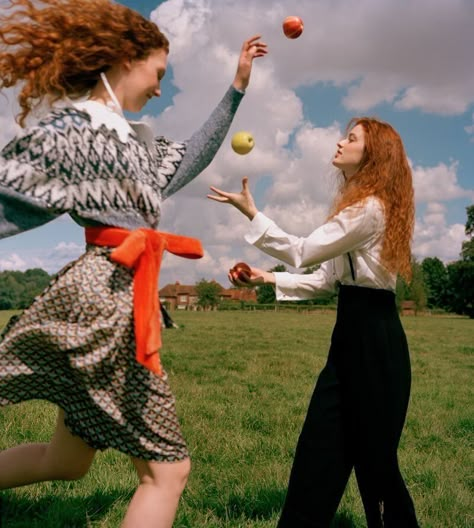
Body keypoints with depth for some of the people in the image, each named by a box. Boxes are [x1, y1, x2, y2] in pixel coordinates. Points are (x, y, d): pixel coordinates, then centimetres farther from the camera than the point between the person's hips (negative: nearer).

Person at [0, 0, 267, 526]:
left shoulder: (134, 140, 20)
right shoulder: (72, 125, -5)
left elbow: (191, 156, 31)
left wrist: (236, 87, 32)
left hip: (118, 295, 10)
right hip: (106, 295, -10)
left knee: (66, 462, 20)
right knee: (167, 469, -1)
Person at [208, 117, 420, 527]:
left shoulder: (371, 206, -15)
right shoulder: (358, 206, 17)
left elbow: (304, 252, -15)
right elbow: (325, 279, 14)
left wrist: (251, 212, -9)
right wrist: (269, 279, 5)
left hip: (374, 337, -10)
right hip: (353, 333, 10)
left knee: (373, 454, 3)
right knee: (321, 447, 11)